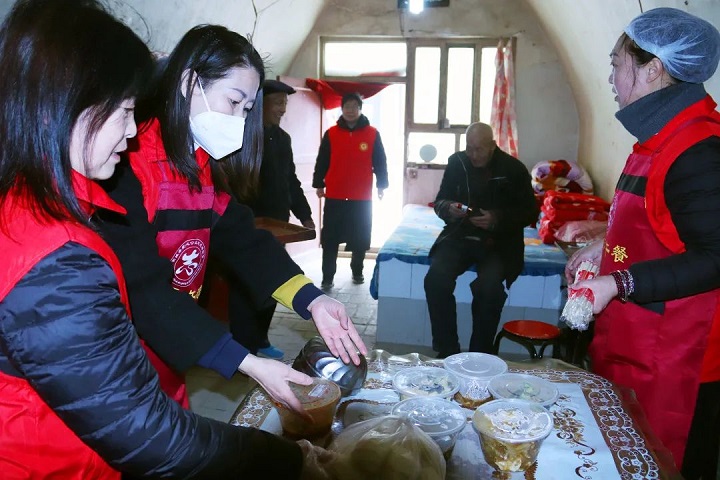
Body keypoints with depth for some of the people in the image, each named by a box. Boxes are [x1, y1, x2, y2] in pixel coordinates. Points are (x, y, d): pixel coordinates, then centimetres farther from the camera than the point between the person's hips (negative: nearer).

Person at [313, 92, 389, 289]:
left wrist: (381, 185, 5)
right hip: (334, 196, 0)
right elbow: (322, 161, 7)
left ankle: (357, 271, 29)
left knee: (360, 239, 10)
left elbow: (380, 162, 7)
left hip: (362, 197, 0)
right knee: (330, 239, 1)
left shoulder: (372, 134, 2)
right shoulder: (331, 133, 2)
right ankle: (327, 277, 8)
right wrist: (318, 184, 6)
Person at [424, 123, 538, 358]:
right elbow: (439, 201, 14)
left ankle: (479, 355, -12)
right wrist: (448, 208, -11)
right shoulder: (456, 162, 6)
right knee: (436, 278, -26)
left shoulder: (514, 169, -1)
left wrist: (498, 219, -16)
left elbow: (530, 213, 2)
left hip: (498, 242, -2)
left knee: (489, 287, -31)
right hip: (459, 235, 2)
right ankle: (447, 351, -13)